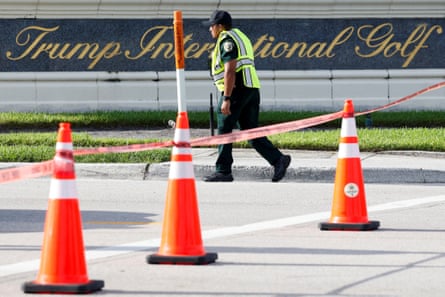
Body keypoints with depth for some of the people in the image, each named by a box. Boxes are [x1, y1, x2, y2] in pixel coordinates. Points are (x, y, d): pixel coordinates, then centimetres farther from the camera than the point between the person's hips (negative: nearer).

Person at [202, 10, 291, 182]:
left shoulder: (227, 40, -8)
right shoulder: (239, 36, 23)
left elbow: (230, 71, -18)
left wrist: (226, 99, -21)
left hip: (236, 89, -9)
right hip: (251, 90, 9)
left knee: (224, 131, -2)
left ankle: (223, 171, -1)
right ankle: (278, 160, -5)